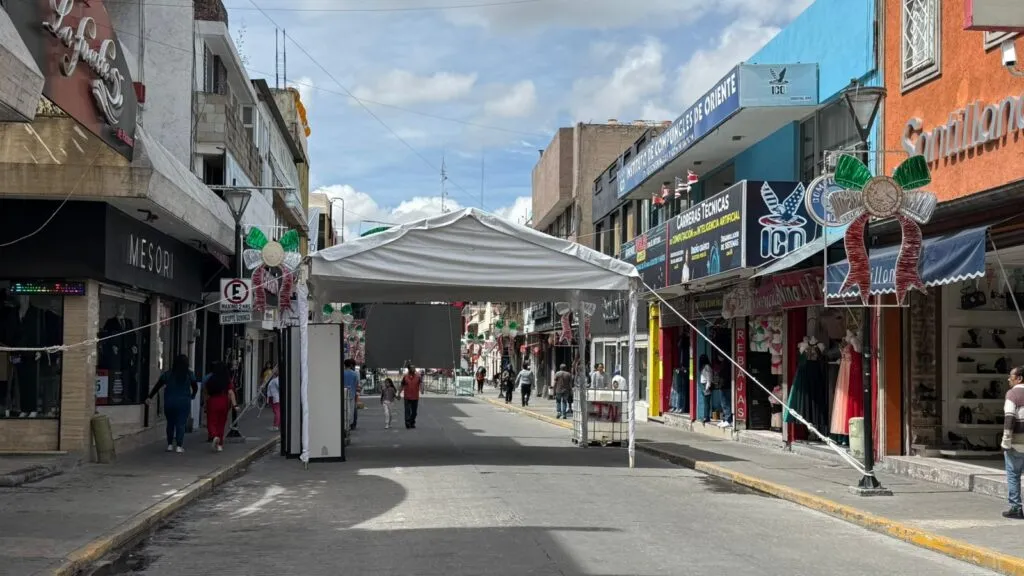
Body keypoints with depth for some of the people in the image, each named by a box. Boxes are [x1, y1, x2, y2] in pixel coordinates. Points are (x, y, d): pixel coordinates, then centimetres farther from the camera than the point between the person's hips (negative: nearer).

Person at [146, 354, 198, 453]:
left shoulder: (167, 374, 1)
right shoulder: (189, 375, -3)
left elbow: (157, 386, 3)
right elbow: (195, 387, 4)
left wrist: (150, 397, 9)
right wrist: (192, 396, 23)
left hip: (169, 403, 2)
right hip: (184, 403, -2)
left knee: (170, 423, 14)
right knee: (181, 424, 1)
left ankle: (170, 445, 15)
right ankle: (179, 446, -5)